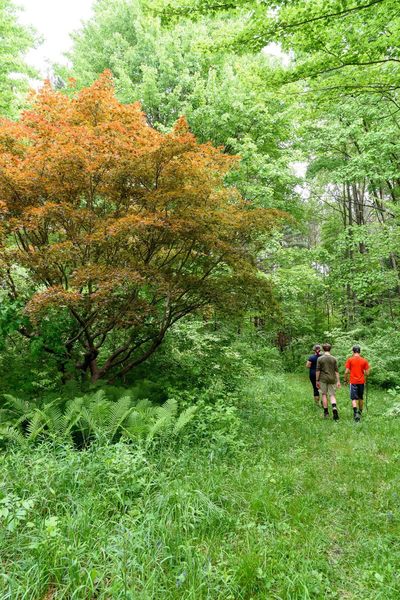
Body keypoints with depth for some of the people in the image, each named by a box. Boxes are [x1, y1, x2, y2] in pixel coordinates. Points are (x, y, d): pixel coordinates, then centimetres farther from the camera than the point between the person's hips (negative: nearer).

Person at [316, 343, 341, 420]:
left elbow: (318, 370, -4)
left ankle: (326, 412, 10)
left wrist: (317, 380, 4)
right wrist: (338, 381, 3)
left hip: (323, 379, -1)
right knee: (332, 395, 5)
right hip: (332, 379, 1)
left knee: (324, 394, 9)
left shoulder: (320, 359, -4)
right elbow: (336, 371, 0)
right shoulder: (334, 359, 0)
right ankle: (334, 407, -22)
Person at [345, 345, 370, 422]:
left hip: (353, 382, -3)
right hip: (361, 382, 3)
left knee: (354, 398, -3)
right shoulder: (364, 360, 1)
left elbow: (346, 372, -8)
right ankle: (360, 412, 31)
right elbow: (367, 373, 0)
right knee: (361, 398, 18)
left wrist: (346, 380, 7)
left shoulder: (349, 360, -5)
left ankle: (356, 413, -23)